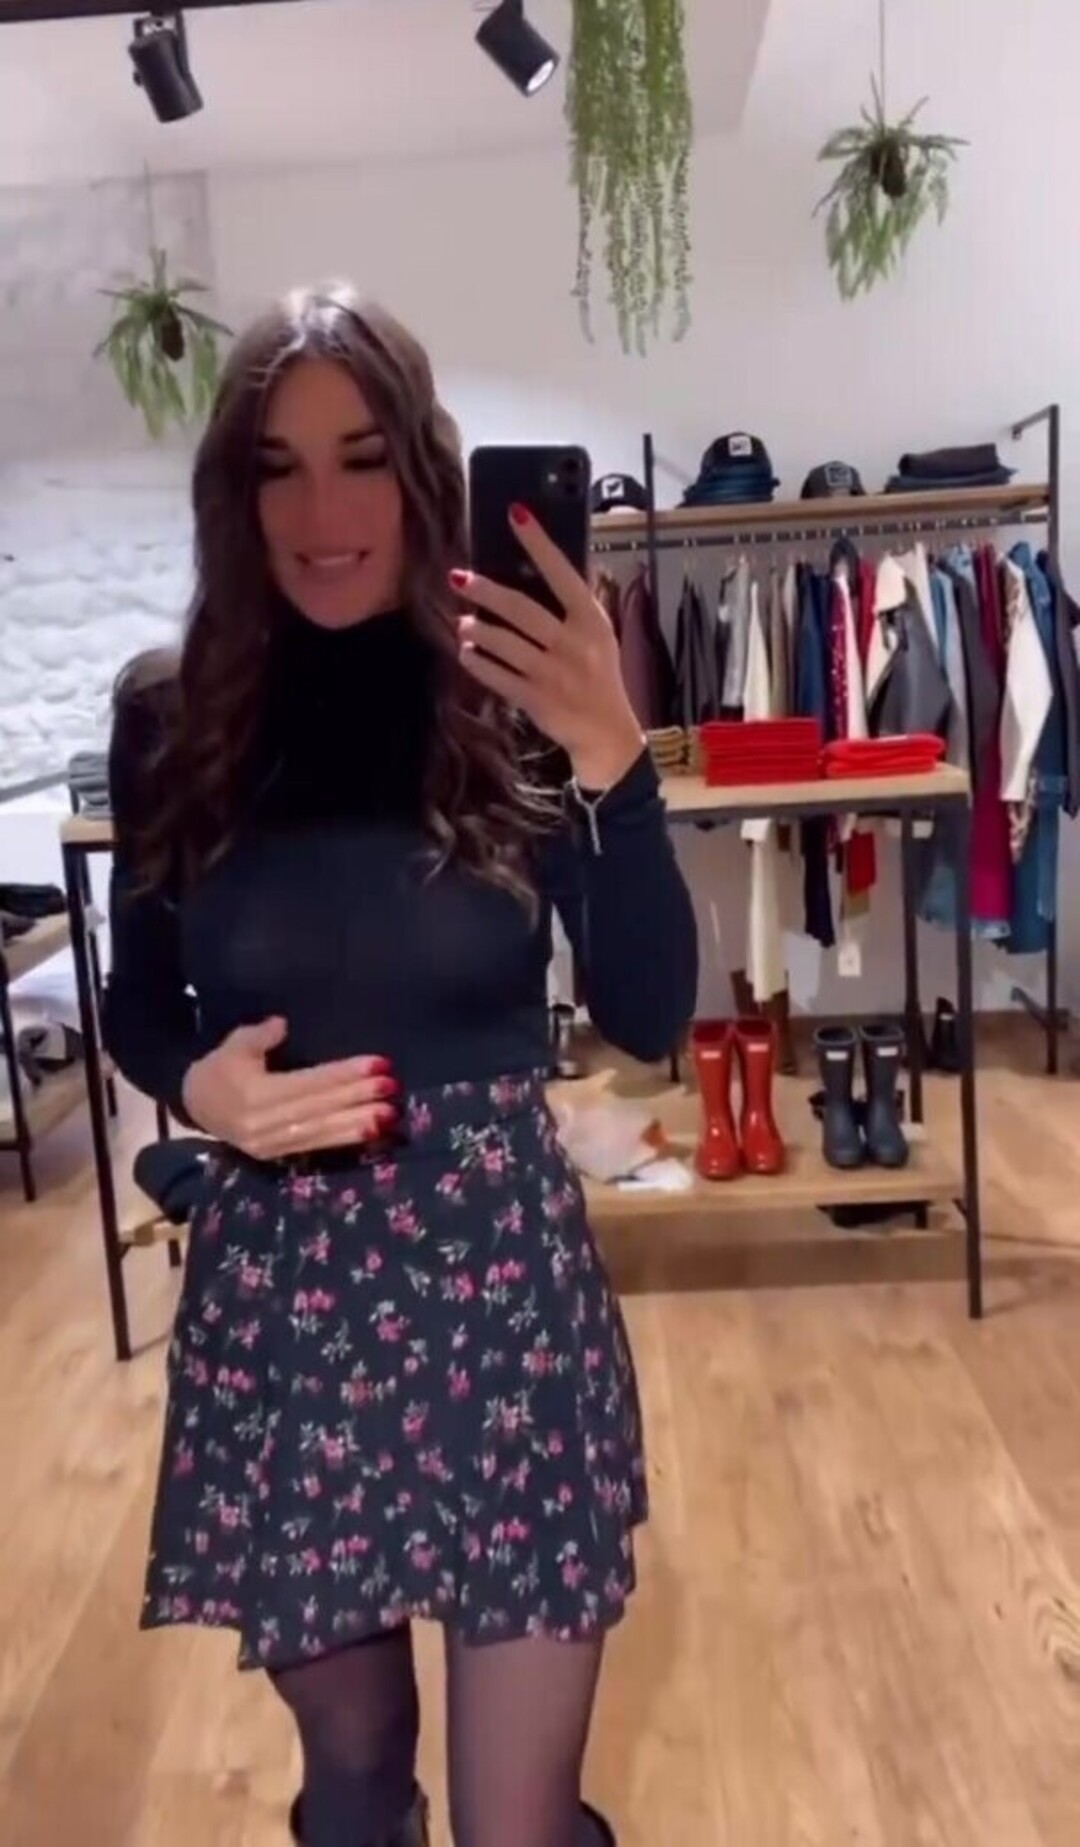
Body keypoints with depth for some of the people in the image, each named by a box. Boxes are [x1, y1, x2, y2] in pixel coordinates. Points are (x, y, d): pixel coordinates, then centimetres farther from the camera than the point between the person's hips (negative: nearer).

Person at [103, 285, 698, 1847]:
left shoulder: (515, 700, -7)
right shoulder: (171, 721, -2)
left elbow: (652, 1018, -11)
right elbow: (135, 1004, 8)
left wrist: (613, 761, -25)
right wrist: (199, 1084, -14)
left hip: (504, 1273, -1)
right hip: (272, 1290, 2)